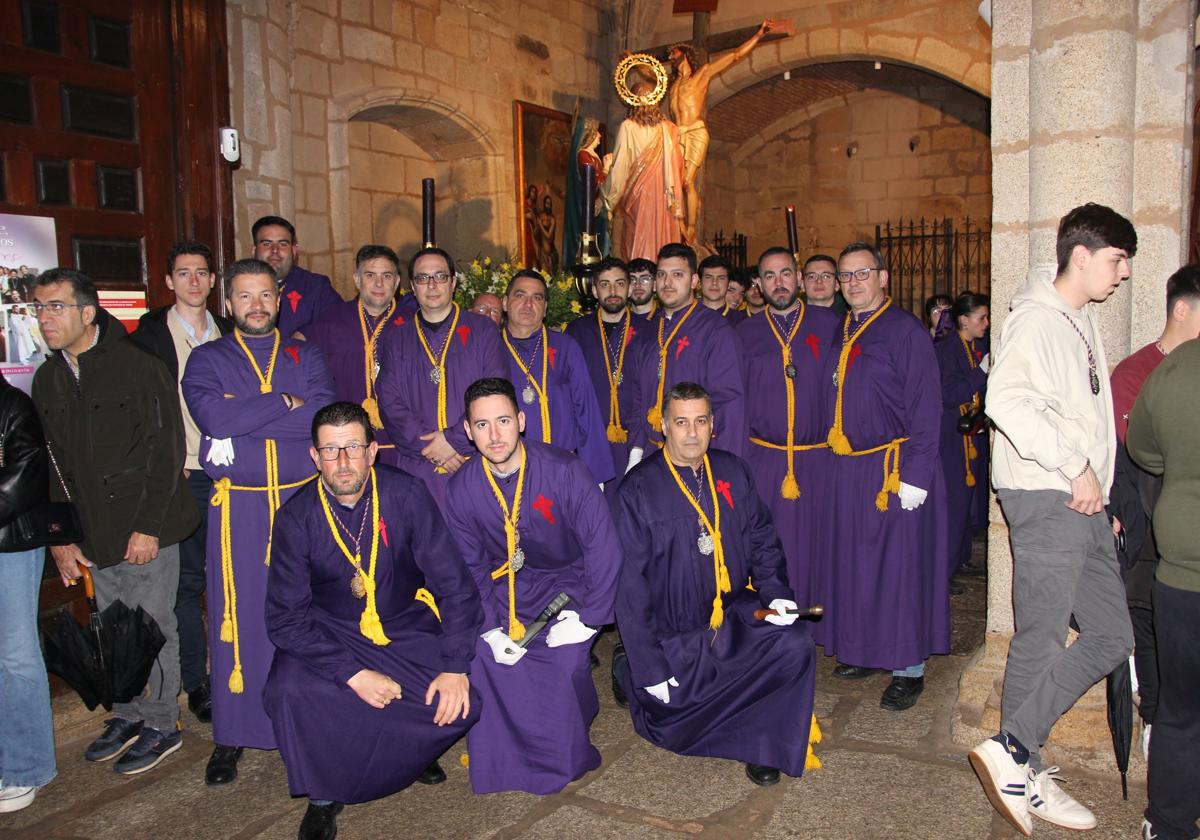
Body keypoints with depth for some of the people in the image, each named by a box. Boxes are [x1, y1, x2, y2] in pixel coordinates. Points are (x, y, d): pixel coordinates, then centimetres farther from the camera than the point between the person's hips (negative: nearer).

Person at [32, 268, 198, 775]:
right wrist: (60, 537, 7)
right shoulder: (48, 380, 8)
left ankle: (161, 725, 20)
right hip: (94, 536, 6)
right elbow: (50, 465, 12)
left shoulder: (139, 367, -12)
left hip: (146, 531, -6)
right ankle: (128, 715, 33)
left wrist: (149, 527, -16)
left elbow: (166, 452, -13)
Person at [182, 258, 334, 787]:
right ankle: (231, 737, 15)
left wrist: (242, 422, -11)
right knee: (237, 616, 1)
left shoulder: (305, 357, 10)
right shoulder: (207, 360, 9)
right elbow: (211, 415, -12)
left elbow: (323, 417, -8)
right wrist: (284, 402, -10)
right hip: (238, 506, -1)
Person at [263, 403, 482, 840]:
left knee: (463, 700, -21)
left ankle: (407, 751, 13)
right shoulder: (297, 517, -13)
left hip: (407, 630, 1)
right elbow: (285, 619, -13)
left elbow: (456, 586, -10)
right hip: (330, 635, 0)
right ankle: (324, 796, -1)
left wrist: (456, 667, -19)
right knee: (288, 693, -29)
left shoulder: (406, 495, -14)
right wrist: (353, 674, -24)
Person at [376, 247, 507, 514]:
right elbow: (390, 404, 3)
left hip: (476, 464, -1)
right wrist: (428, 446, -11)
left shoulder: (483, 330, 6)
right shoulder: (397, 340, 12)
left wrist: (453, 439, -12)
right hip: (417, 467, 2)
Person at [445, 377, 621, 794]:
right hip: (507, 585, 3)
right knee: (483, 657, -19)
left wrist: (586, 618, -19)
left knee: (565, 662, -24)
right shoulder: (463, 487, -10)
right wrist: (492, 627, -12)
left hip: (569, 582, -3)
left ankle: (565, 757, 8)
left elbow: (602, 548, -18)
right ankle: (500, 757, 9)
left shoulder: (563, 471, -22)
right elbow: (470, 565, -1)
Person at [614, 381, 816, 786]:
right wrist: (648, 668, -13)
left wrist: (776, 593, -10)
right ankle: (629, 675, 29)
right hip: (674, 634, -3)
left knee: (794, 646, -22)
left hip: (736, 615, 4)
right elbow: (630, 583, -12)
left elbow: (763, 541, 10)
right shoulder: (639, 489, -12)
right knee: (677, 730, -1)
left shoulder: (733, 472, 1)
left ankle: (762, 745, 0)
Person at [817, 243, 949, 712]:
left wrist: (915, 476, -17)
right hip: (846, 470, 7)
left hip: (895, 469, -7)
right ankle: (864, 650, 28)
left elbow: (925, 408, -13)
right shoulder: (840, 335, 12)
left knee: (899, 566, 0)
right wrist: (835, 458, 8)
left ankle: (909, 669, 12)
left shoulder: (905, 331, -9)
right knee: (852, 562, 13)